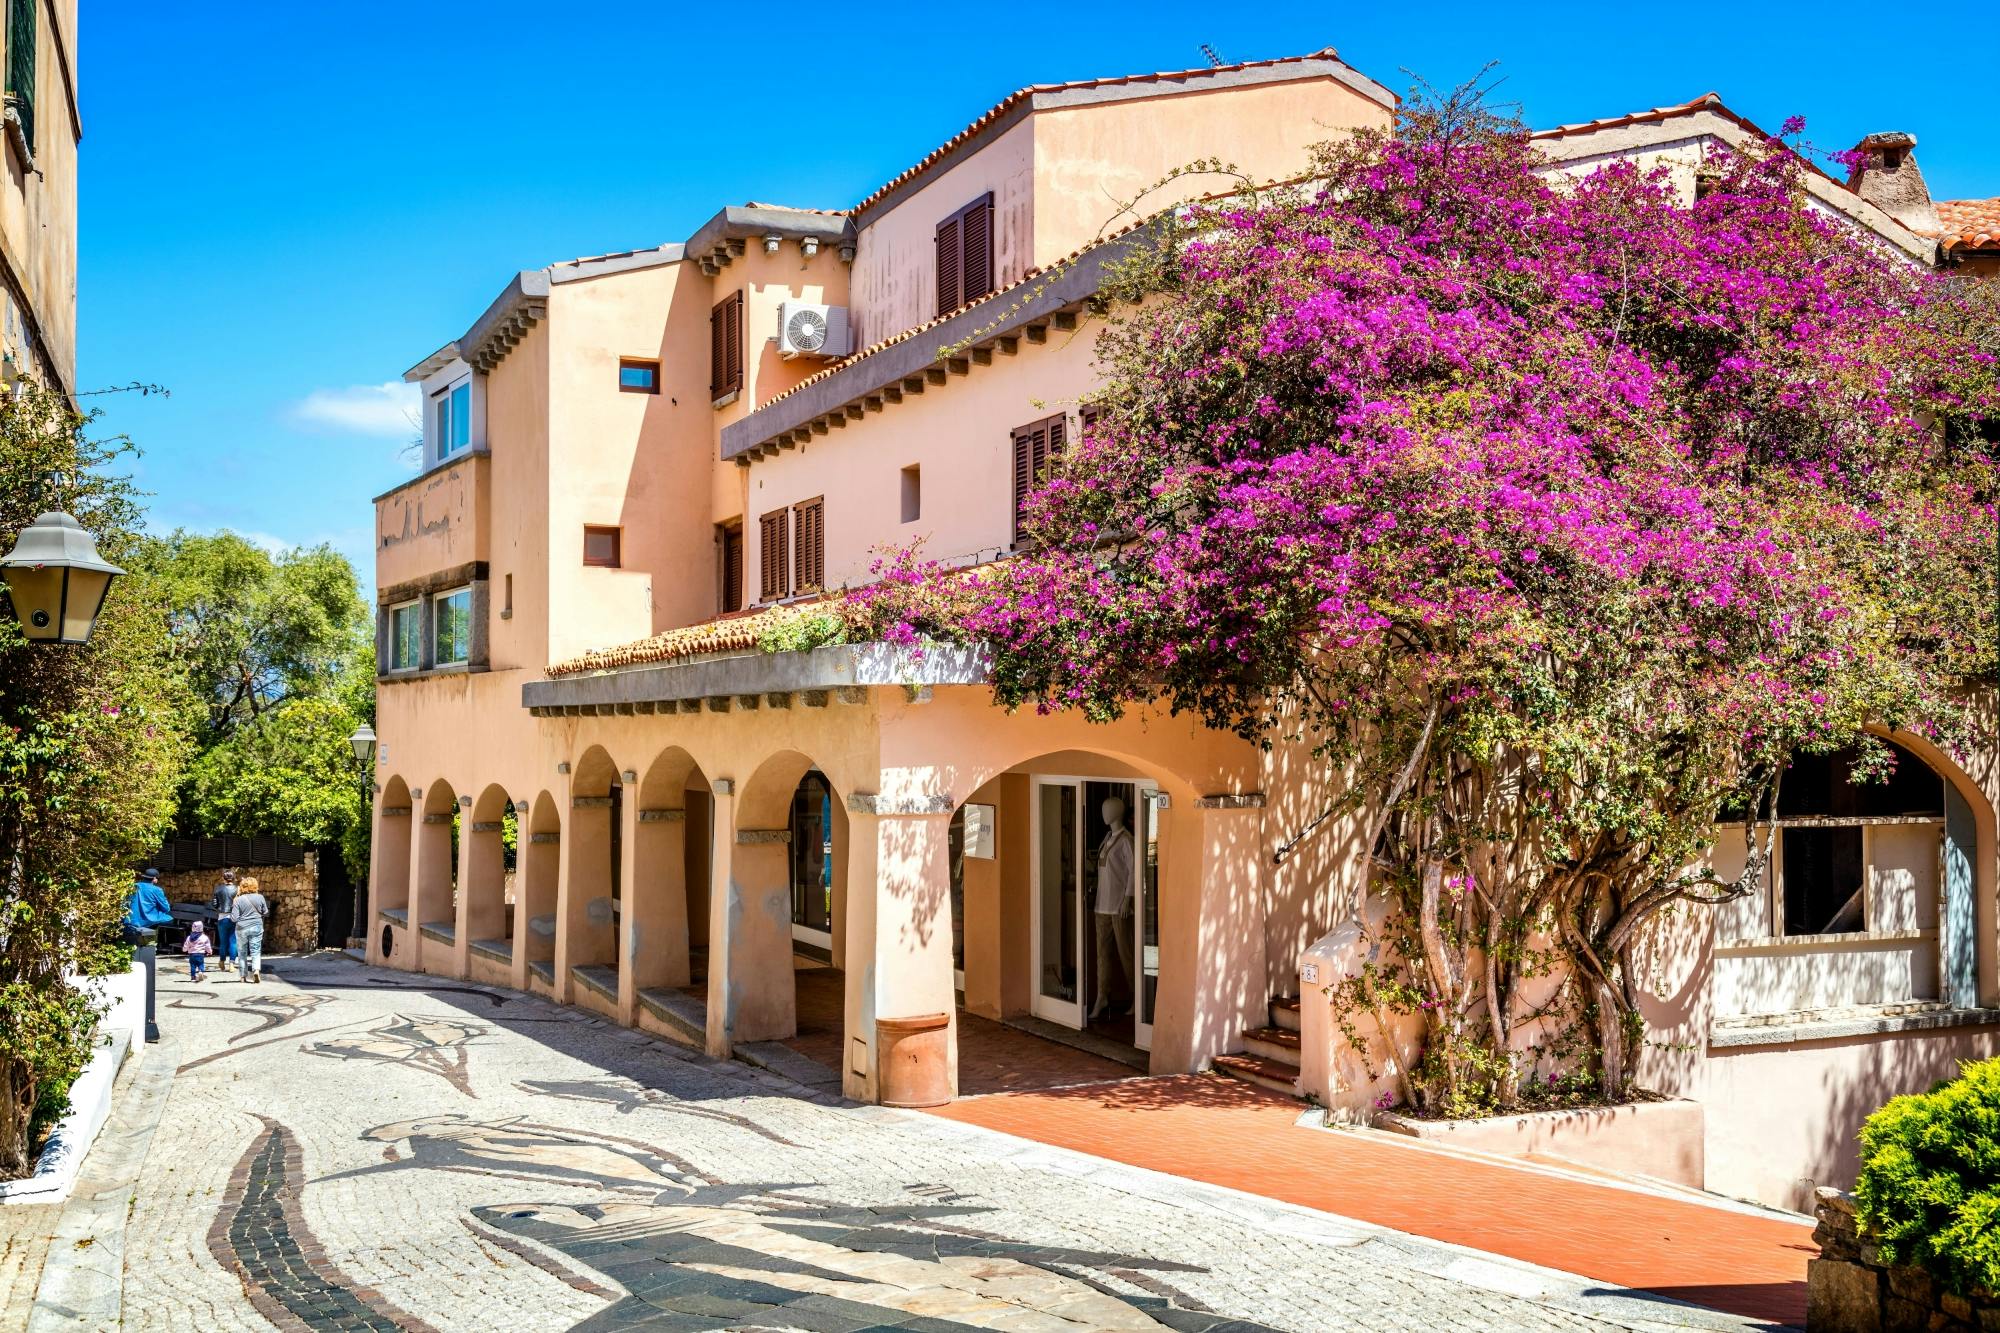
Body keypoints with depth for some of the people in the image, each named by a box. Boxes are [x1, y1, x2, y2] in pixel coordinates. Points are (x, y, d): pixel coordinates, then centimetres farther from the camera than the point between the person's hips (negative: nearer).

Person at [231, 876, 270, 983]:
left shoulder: (238, 900, -8)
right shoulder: (260, 897, -2)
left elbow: (235, 918, -8)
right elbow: (266, 913, 8)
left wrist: (232, 907, 5)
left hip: (242, 928, -1)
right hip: (256, 927, 1)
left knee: (242, 953, 12)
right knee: (256, 951, 2)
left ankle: (243, 976, 16)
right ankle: (256, 970, -22)